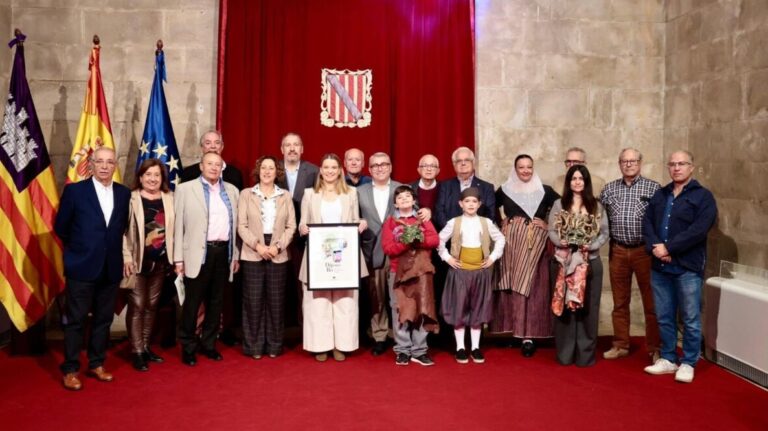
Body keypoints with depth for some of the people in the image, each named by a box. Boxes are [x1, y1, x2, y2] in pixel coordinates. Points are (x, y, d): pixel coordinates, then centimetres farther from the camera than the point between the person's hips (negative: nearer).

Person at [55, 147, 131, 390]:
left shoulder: (124, 193, 4)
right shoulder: (74, 190, -5)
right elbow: (60, 227, 2)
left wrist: (112, 249, 6)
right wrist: (79, 247, 8)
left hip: (111, 268, 3)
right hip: (82, 266, -3)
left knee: (103, 319, 12)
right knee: (75, 321, 4)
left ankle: (96, 364, 26)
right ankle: (70, 370, 15)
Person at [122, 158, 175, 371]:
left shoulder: (169, 198, 5)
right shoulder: (131, 198, -6)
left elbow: (174, 228, 5)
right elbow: (123, 230, -8)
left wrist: (176, 258, 2)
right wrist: (126, 257, -14)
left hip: (161, 261, 4)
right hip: (138, 260, -4)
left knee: (151, 305, 13)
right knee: (137, 306, 0)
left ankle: (146, 347, 25)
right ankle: (137, 352, 9)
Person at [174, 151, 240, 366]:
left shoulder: (232, 190, 12)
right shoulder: (185, 189, 1)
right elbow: (178, 225, -2)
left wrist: (236, 254, 11)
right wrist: (178, 258, -6)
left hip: (223, 252, 4)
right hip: (198, 253, -4)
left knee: (216, 302, 12)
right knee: (192, 303, 3)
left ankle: (208, 344, 26)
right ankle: (188, 347, 18)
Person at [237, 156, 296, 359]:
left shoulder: (285, 196, 9)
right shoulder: (246, 194, 5)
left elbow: (291, 226, 4)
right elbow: (242, 226, -2)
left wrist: (278, 246, -11)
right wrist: (258, 245, -14)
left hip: (278, 255, 1)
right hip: (253, 254, -1)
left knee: (276, 301, 5)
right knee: (253, 300, 1)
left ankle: (274, 345, 16)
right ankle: (254, 346, 12)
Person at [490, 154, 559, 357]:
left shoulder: (545, 191, 5)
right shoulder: (504, 190, 7)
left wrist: (550, 225, -1)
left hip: (535, 243, -1)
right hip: (510, 242, 1)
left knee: (531, 287, -5)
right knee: (510, 285, 0)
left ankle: (528, 335, -4)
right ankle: (512, 328, 10)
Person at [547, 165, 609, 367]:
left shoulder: (596, 206, 8)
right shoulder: (559, 204, 7)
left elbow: (604, 233, 4)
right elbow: (551, 230, 3)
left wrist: (591, 245, -14)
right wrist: (560, 241, -17)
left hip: (590, 261, 1)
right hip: (564, 261, 0)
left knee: (588, 307, 3)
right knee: (565, 306, 1)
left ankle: (585, 354, 12)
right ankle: (565, 353, 10)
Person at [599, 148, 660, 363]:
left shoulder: (653, 188, 0)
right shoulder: (609, 189, 9)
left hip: (645, 251, -3)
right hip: (617, 251, 3)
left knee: (651, 302, 2)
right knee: (620, 301, 11)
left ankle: (654, 348, 13)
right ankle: (620, 345, 22)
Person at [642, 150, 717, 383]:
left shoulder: (703, 196, -2)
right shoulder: (659, 194, 14)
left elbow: (699, 230, -15)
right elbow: (647, 222, 5)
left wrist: (668, 248, -17)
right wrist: (654, 247, -12)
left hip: (688, 267, -5)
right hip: (659, 267, 5)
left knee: (690, 319, 3)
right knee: (664, 318, 12)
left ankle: (688, 363, 16)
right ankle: (668, 359, 24)